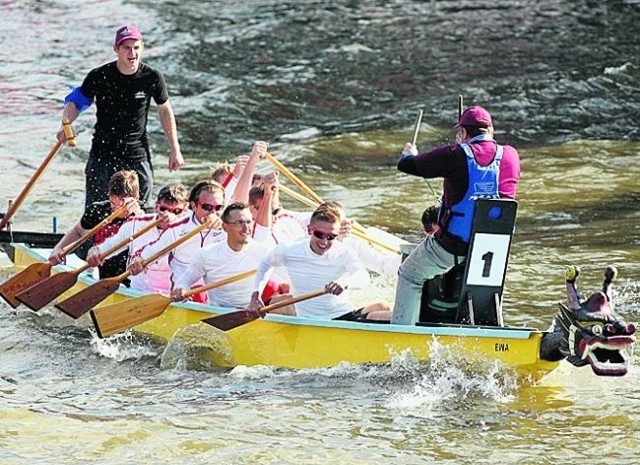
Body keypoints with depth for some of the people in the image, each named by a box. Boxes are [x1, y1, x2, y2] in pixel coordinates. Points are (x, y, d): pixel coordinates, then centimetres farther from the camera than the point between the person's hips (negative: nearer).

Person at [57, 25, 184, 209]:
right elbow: (75, 102, 3)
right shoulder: (99, 76, -9)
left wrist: (175, 150, 10)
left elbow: (165, 110, 10)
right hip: (102, 154, -1)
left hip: (138, 155, 1)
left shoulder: (152, 77, -5)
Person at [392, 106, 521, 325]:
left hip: (453, 245, -4)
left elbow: (406, 165, -8)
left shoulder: (456, 156, -15)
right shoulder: (510, 156, -2)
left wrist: (409, 153, 18)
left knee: (410, 276, 20)